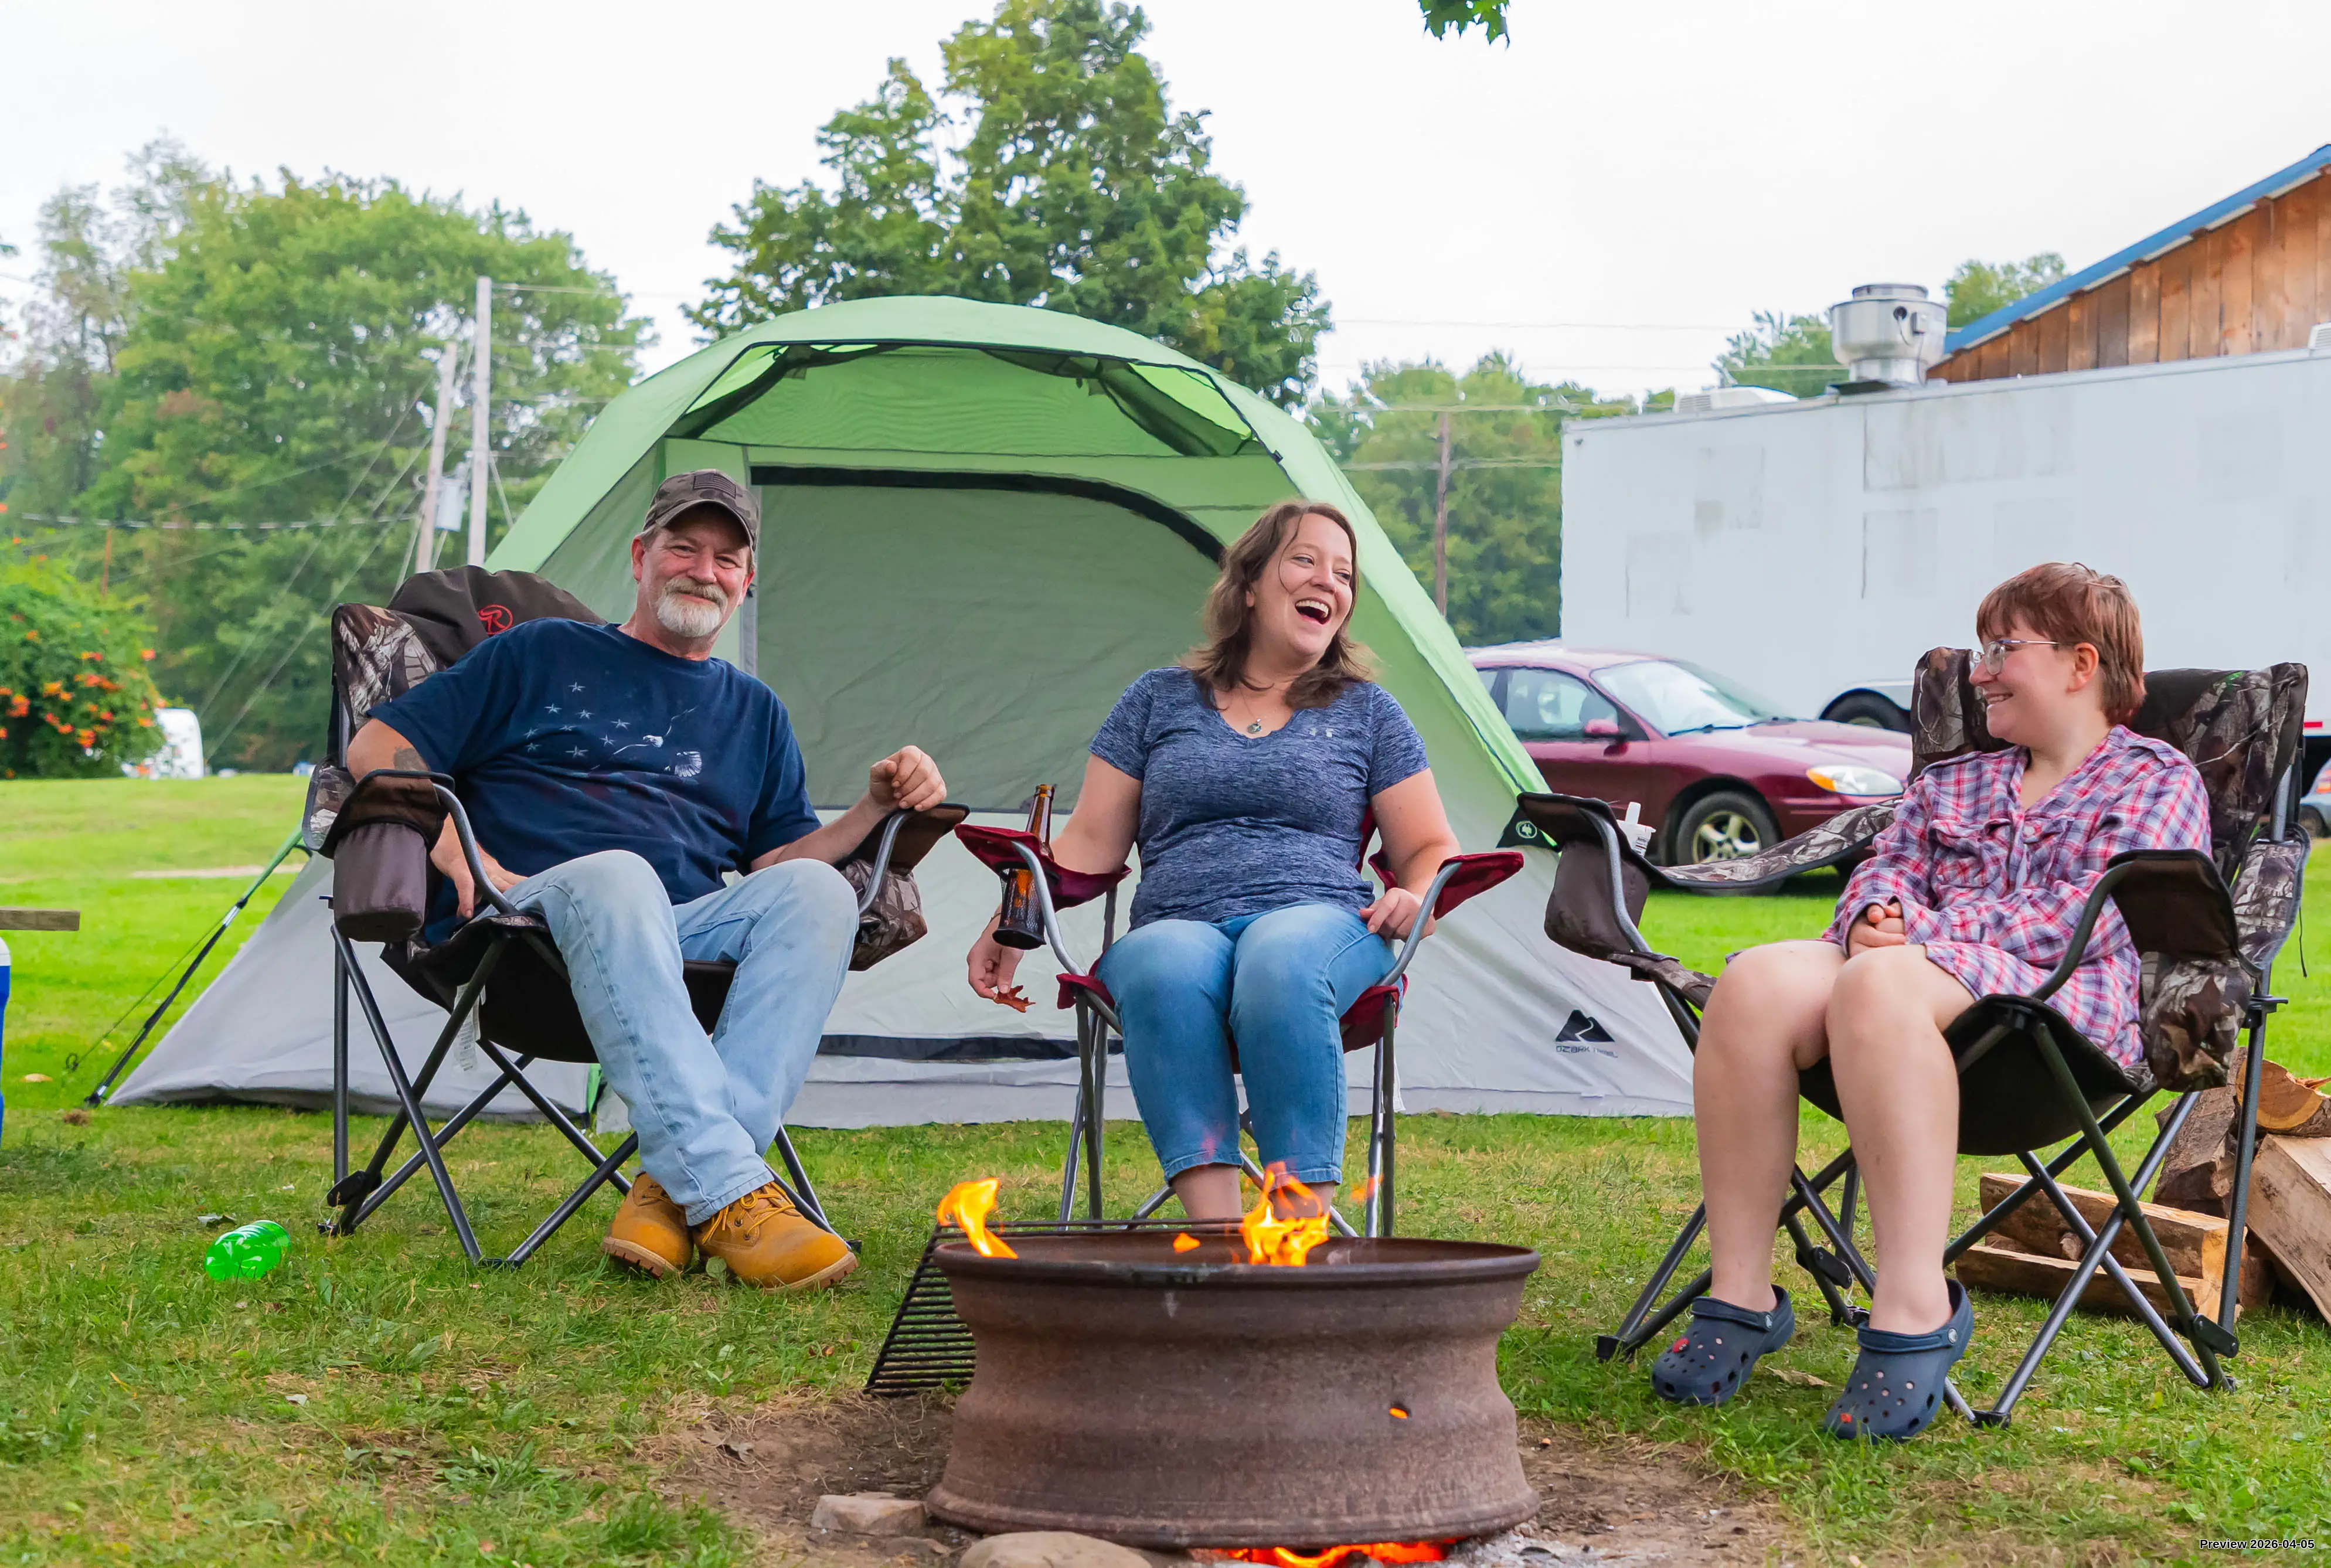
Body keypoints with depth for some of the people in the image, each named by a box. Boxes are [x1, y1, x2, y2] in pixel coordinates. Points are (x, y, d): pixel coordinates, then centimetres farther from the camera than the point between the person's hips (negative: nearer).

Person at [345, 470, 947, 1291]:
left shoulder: (755, 712, 28)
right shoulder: (541, 655, 17)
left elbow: (777, 863, 19)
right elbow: (379, 749, 11)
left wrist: (877, 804, 3)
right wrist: (463, 859, -4)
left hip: (684, 936, 4)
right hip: (532, 911, -4)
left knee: (818, 892, -29)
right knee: (614, 877, -40)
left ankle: (676, 1189, -38)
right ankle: (730, 1192, -51)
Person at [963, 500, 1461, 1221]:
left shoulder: (1366, 712, 21)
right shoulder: (1158, 700, 21)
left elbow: (1432, 850, 20)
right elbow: (1091, 842, 18)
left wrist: (1416, 899, -4)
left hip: (1321, 922, 0)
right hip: (1180, 925, 1)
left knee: (1281, 964, -41)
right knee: (1163, 970, -40)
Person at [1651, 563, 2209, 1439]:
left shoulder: (2159, 781, 13)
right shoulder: (1949, 784, 35)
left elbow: (2090, 914, -3)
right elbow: (1886, 870, 22)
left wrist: (1926, 934, -11)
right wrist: (1875, 915, -5)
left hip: (2058, 1000, -6)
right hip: (1908, 971, 6)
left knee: (1879, 987, -40)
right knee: (1755, 983, -29)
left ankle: (1916, 1308, -43)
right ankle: (1740, 1295, -29)